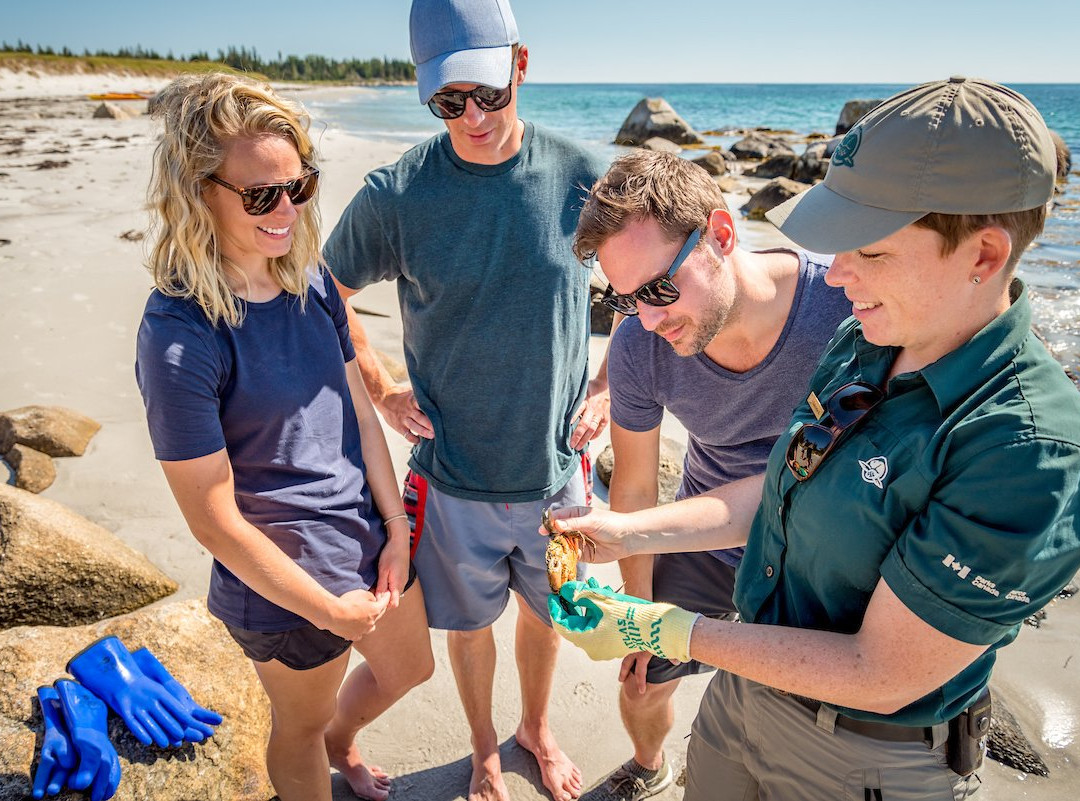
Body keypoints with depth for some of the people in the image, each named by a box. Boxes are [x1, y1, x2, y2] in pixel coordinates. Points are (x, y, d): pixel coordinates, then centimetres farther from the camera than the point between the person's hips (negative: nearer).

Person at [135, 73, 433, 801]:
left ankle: (341, 740, 62)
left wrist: (398, 537, -1)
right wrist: (332, 610, -13)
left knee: (410, 668, 30)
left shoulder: (311, 280, -5)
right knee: (301, 725, 21)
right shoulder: (179, 336, -25)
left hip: (372, 538, 7)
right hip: (285, 579, -7)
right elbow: (215, 521, -21)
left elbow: (359, 412, 1)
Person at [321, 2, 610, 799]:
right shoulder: (395, 194, -13)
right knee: (469, 625, 19)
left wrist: (610, 382, -1)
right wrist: (381, 392, -1)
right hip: (454, 479, -1)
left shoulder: (584, 176, -10)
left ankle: (537, 728, 53)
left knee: (547, 613, 22)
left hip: (557, 468, 1)